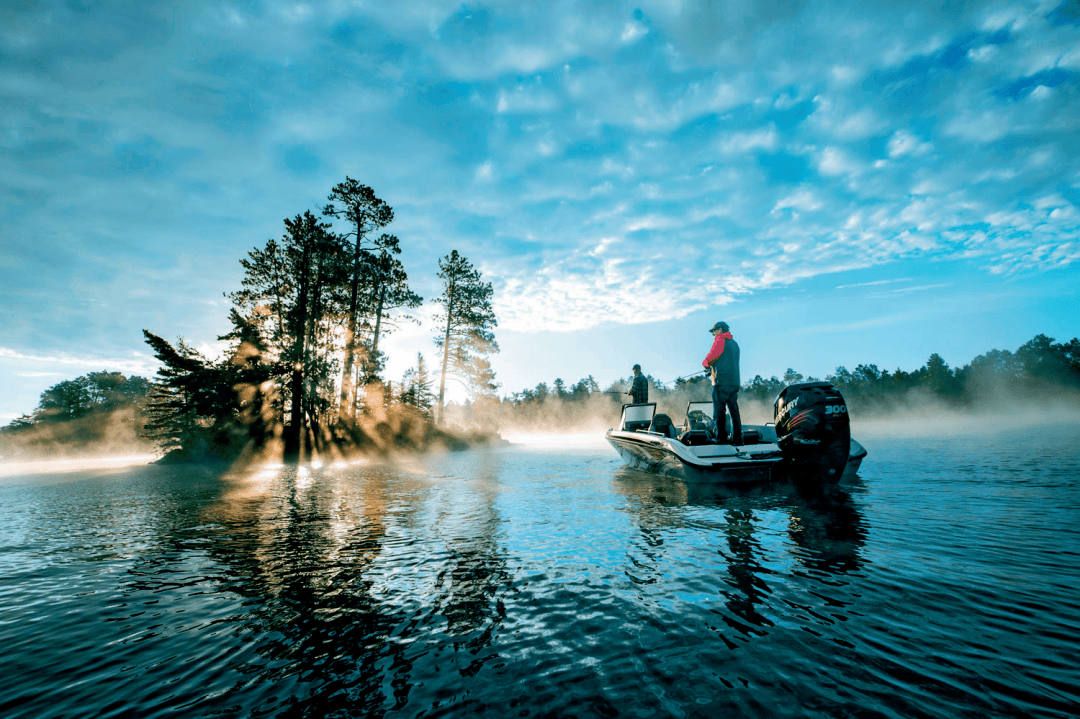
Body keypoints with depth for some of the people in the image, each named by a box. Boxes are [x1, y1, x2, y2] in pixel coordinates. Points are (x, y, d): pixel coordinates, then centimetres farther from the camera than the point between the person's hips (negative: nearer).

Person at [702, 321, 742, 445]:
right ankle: (737, 440, 11)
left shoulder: (720, 340, -6)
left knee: (719, 413, -5)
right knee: (734, 412, 9)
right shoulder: (734, 343, 19)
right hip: (734, 382, 8)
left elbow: (711, 358, -8)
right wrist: (713, 368, 23)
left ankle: (722, 440, -5)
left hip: (721, 382, -8)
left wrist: (705, 364, 12)